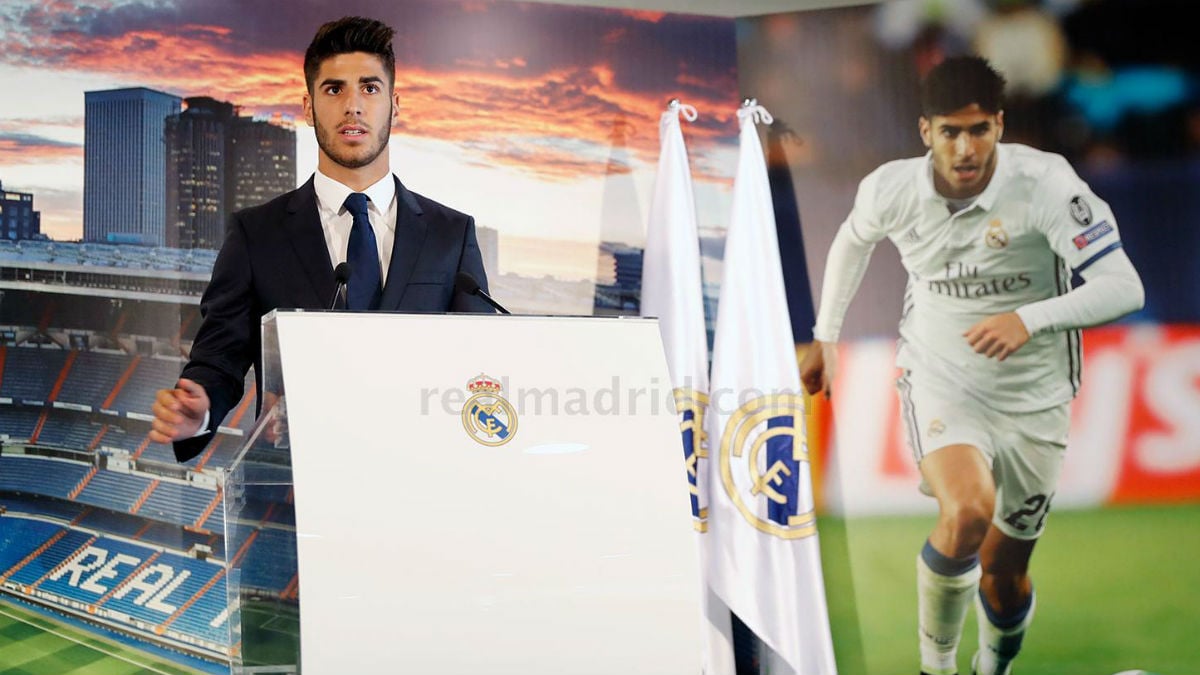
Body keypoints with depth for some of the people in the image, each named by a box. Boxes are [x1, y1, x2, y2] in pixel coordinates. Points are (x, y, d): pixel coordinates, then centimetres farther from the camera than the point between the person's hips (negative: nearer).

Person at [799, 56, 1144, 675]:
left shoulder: (1045, 183, -21)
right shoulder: (891, 189, -11)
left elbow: (1124, 288, -25)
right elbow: (853, 238, 14)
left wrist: (1029, 319, -39)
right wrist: (824, 337, 18)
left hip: (1032, 399, 0)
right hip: (938, 383, 0)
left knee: (1005, 575, 10)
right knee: (967, 511, -31)